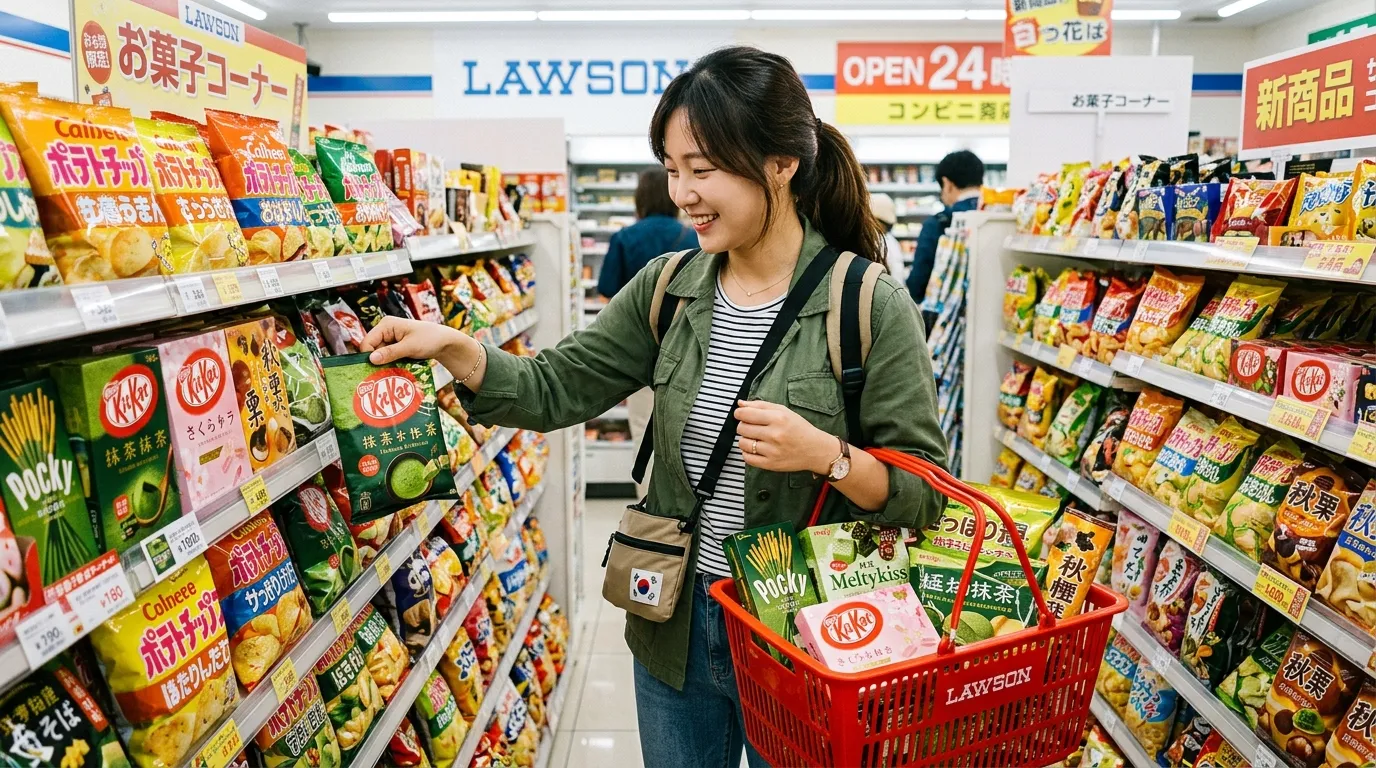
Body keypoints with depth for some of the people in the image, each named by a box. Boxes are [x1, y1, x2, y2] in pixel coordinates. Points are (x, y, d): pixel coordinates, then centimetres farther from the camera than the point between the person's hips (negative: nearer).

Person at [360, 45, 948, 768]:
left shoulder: (871, 306, -15)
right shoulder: (667, 289, -1)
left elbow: (924, 493, -13)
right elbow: (557, 390, 1)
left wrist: (825, 455, -29)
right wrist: (451, 346, -12)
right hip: (675, 629, 4)